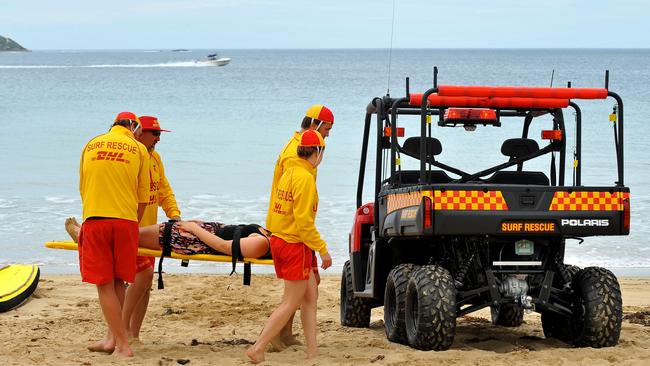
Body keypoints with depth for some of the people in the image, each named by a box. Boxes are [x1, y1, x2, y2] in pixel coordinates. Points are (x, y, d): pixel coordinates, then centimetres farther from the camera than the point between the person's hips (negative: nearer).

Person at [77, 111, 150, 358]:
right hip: (125, 220, 0)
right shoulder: (138, 149, 7)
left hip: (94, 219, 0)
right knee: (117, 282, 13)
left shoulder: (91, 145, 14)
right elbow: (143, 197, 6)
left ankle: (123, 344, -2)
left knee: (104, 285, 2)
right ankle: (114, 339, 17)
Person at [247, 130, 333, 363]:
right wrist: (322, 249, -16)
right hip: (295, 245, -9)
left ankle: (312, 352, 14)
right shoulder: (305, 177, -17)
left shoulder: (289, 173, 11)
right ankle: (258, 349, -5)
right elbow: (304, 221, -21)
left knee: (310, 295, 14)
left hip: (279, 239, 9)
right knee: (291, 302, -3)